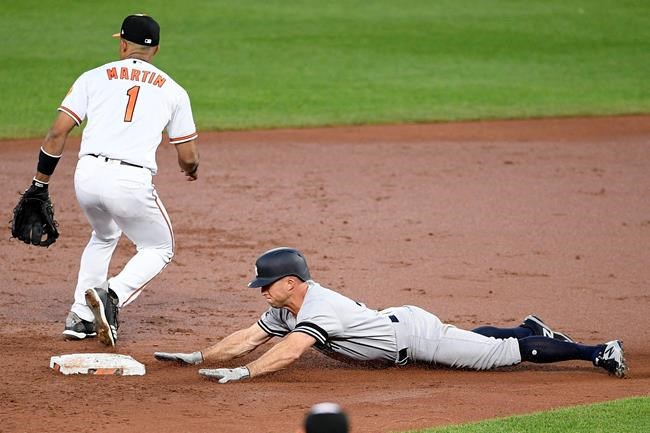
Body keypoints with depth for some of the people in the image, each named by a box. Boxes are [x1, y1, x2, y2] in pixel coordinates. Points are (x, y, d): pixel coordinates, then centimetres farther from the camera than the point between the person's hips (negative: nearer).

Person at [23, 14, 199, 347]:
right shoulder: (172, 90, 13)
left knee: (104, 236, 32)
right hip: (131, 182, -3)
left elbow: (57, 133, 5)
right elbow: (188, 156, 15)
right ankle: (112, 296, -8)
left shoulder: (94, 77, 13)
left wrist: (40, 183, 12)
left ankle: (80, 318, 24)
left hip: (87, 175, 3)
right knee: (159, 248, 19)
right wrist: (191, 169, 39)